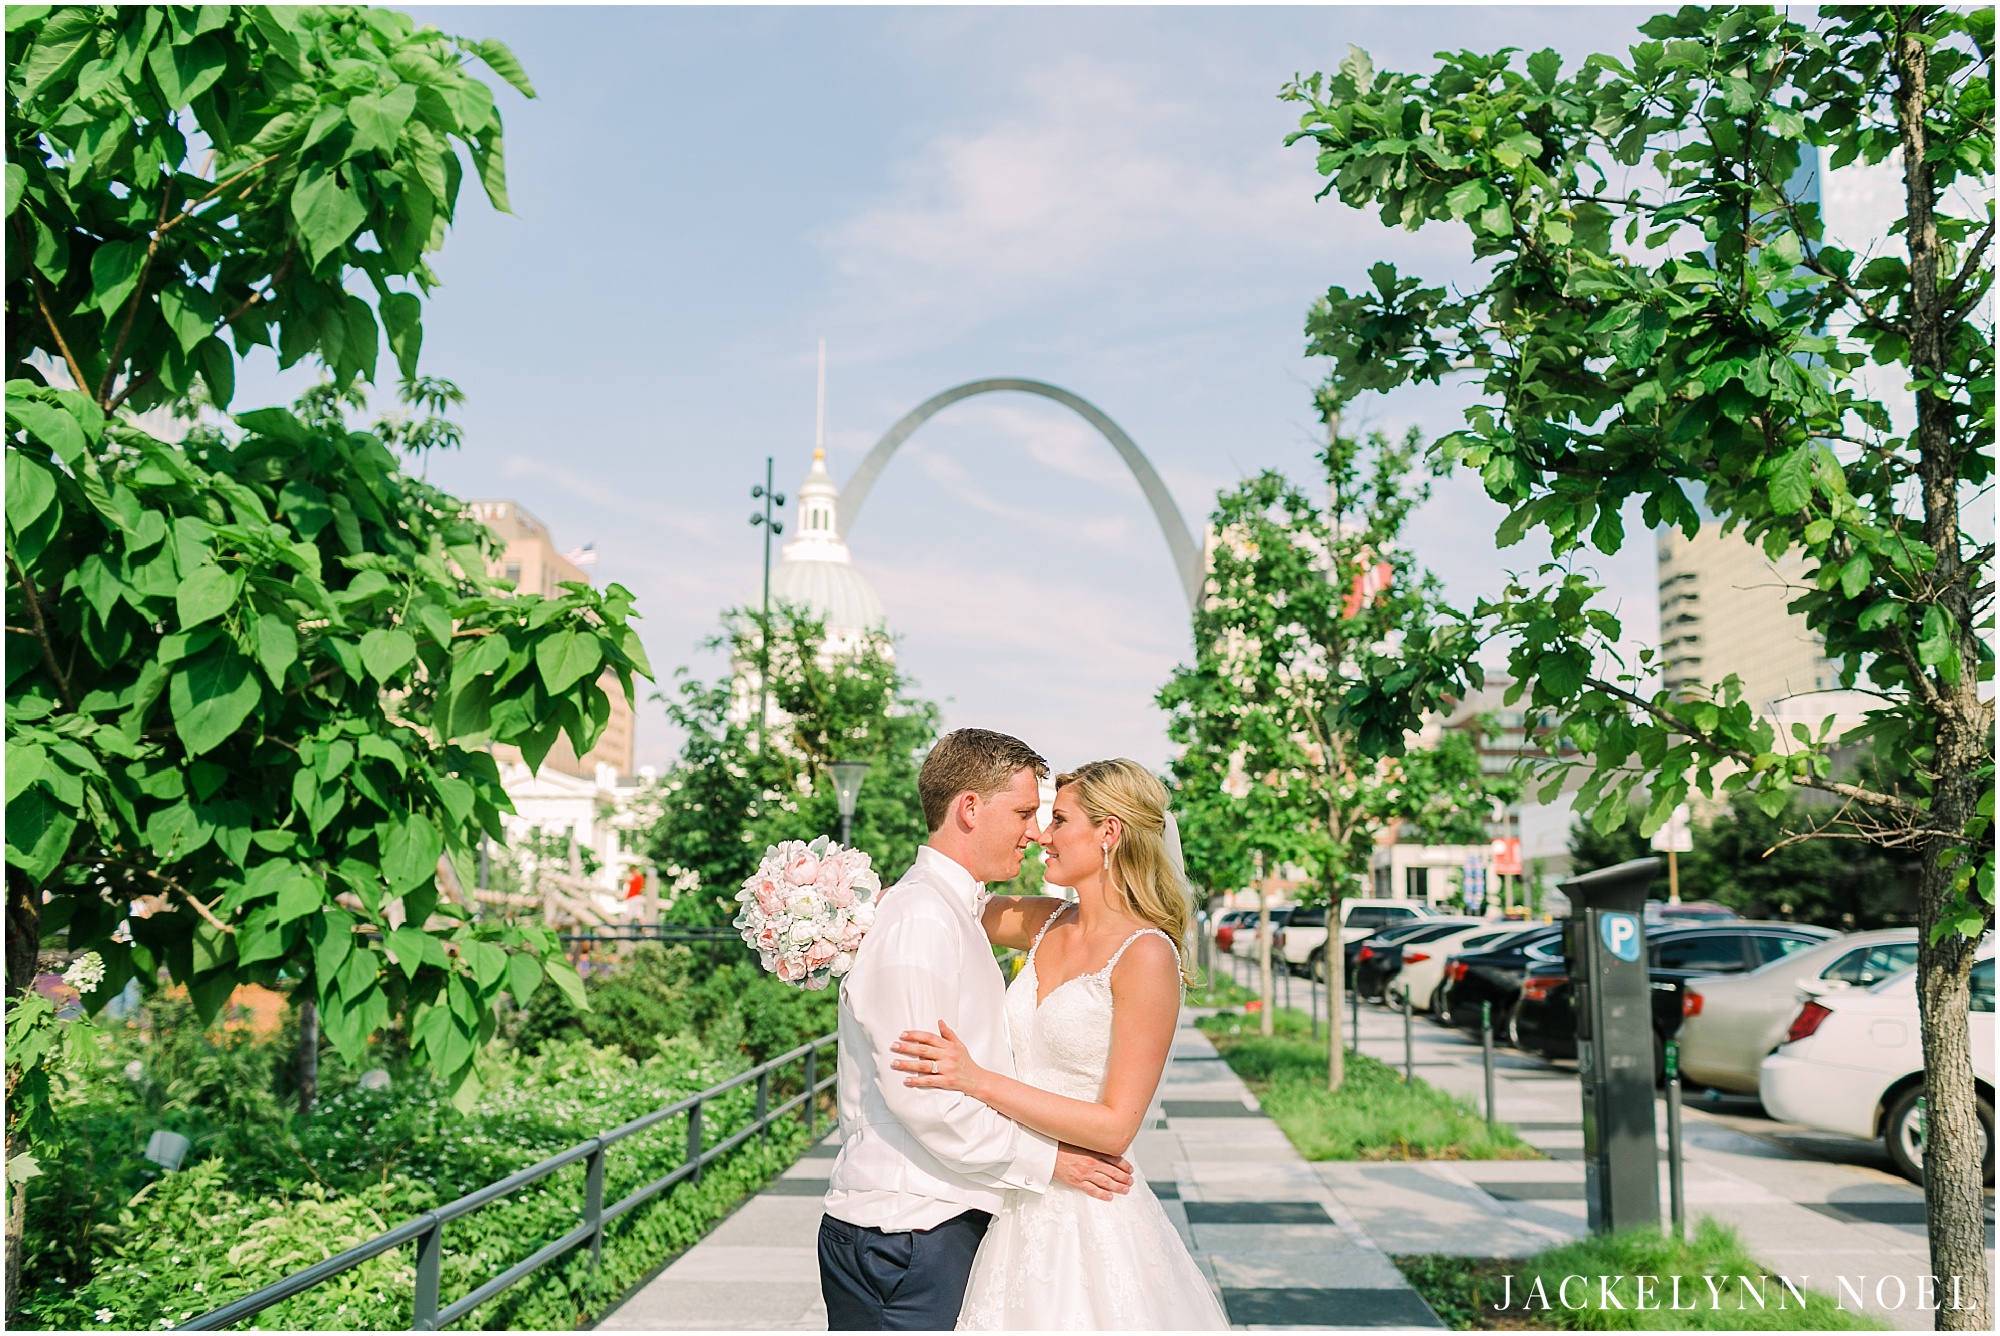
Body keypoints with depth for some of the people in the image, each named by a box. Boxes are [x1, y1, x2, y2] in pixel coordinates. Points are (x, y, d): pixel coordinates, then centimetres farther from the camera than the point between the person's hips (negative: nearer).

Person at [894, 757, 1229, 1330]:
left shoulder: (1147, 955, -16)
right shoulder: (1049, 924, 5)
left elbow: (1114, 1127, -18)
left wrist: (978, 1080, -23)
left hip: (1091, 1223, -6)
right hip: (1020, 1211, 6)